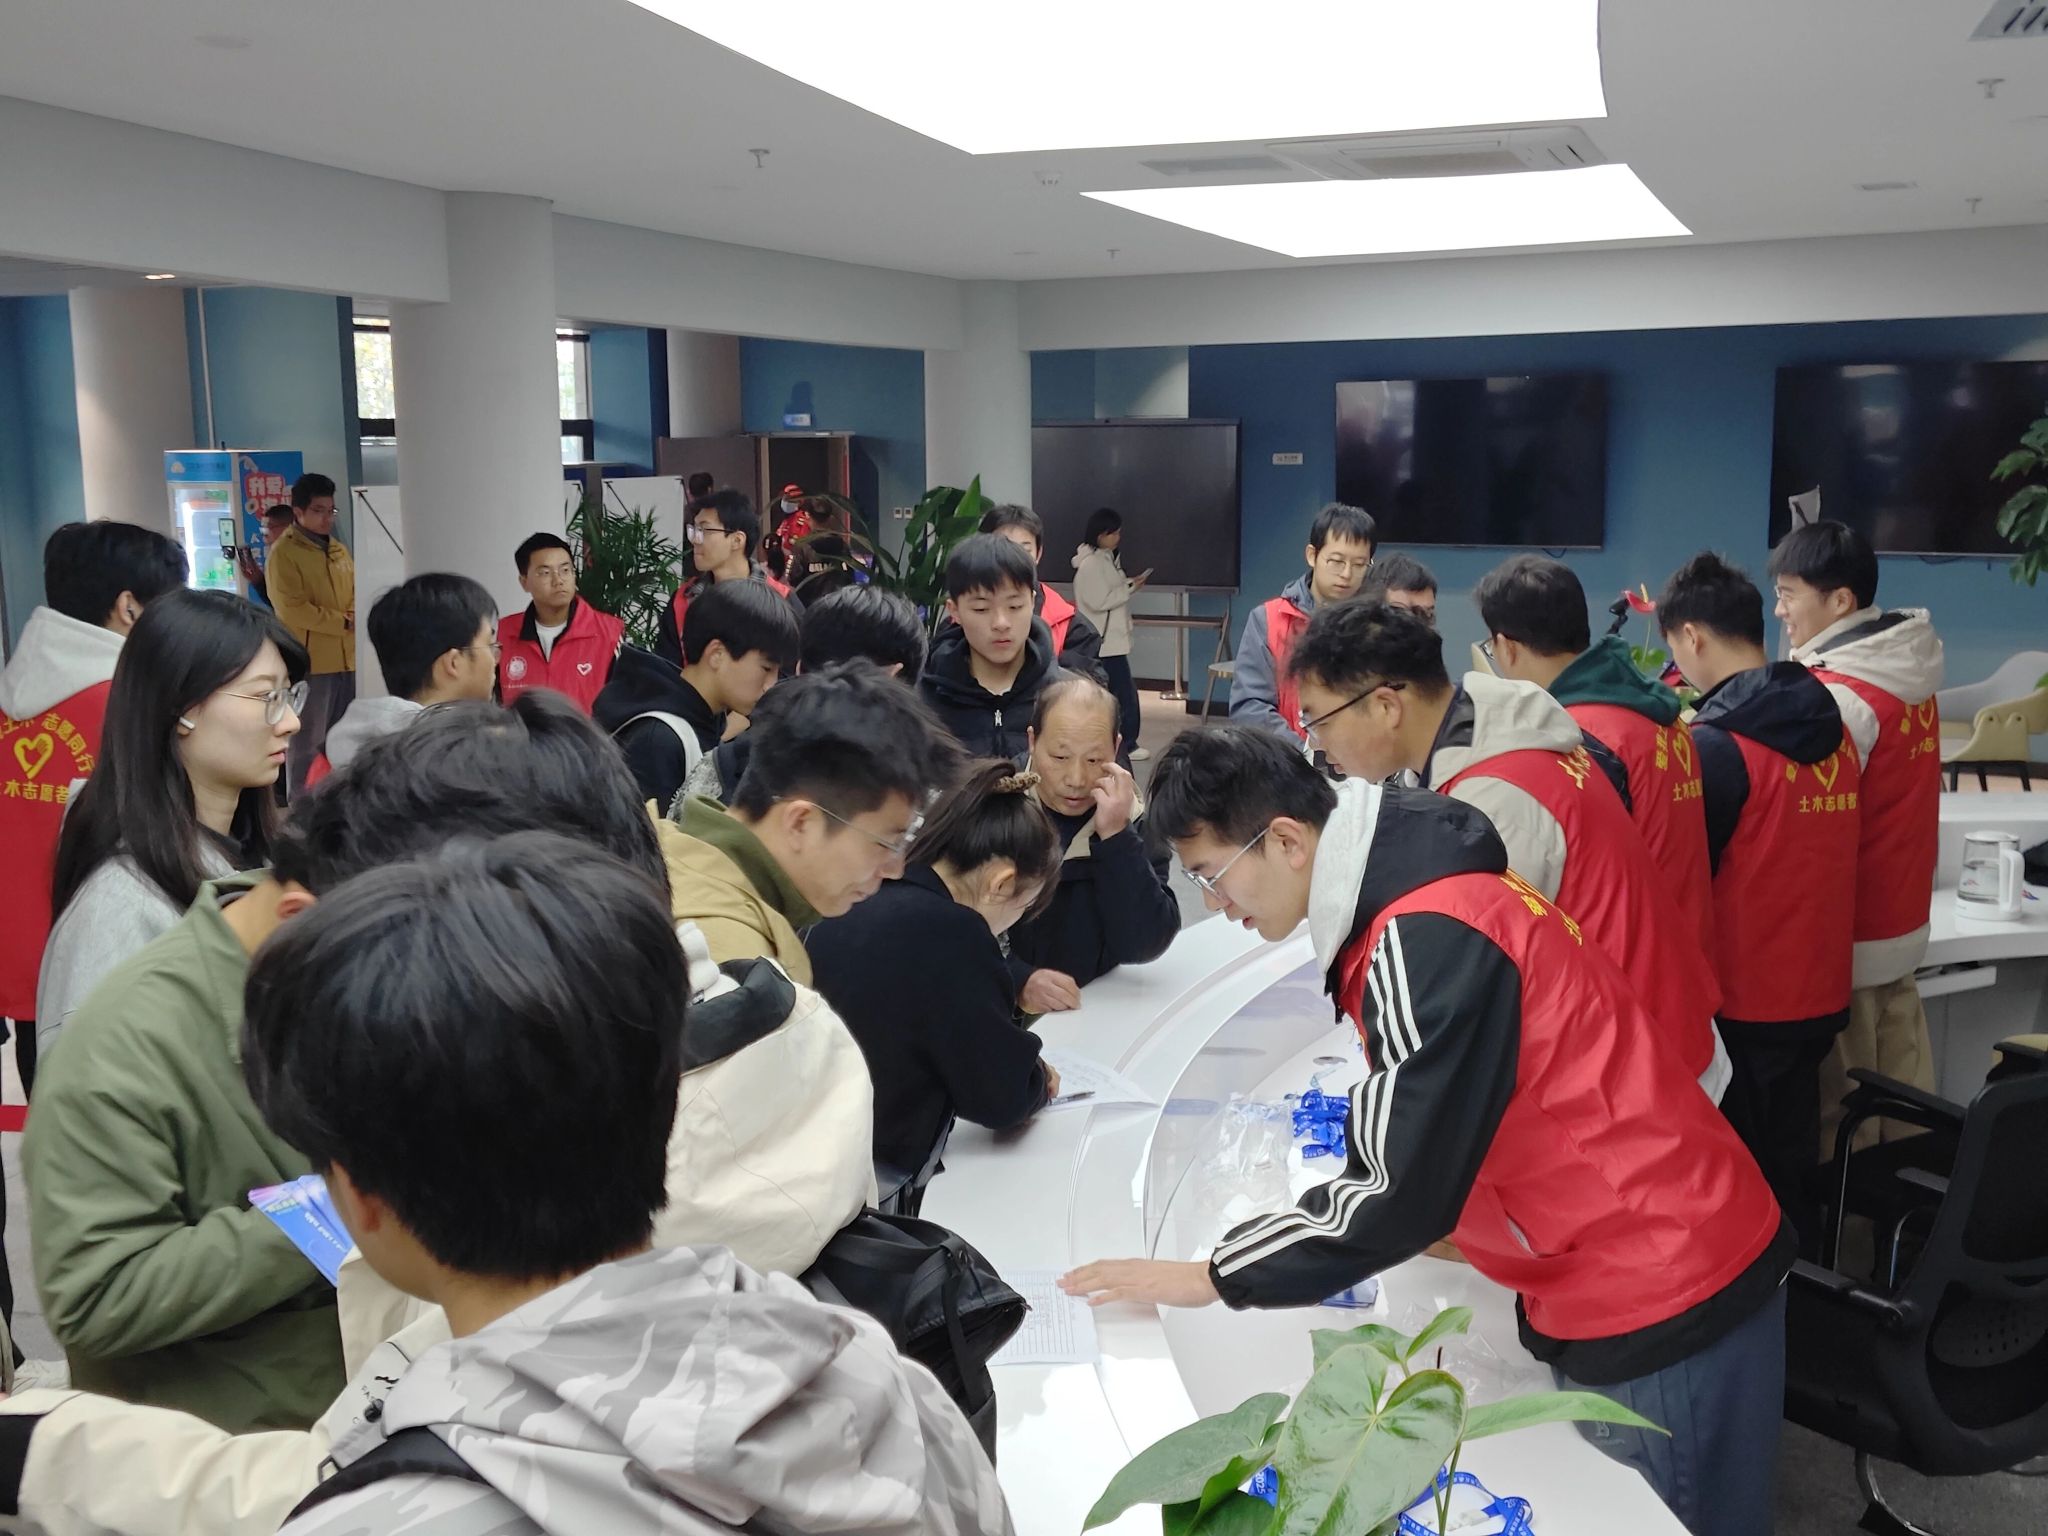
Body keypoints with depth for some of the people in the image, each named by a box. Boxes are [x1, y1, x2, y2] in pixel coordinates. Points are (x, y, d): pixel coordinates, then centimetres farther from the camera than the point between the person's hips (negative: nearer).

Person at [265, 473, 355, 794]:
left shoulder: (339, 550, 14)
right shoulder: (283, 553, -7)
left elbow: (355, 593, 19)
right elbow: (291, 609, -14)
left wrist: (355, 617, -4)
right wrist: (342, 622, -11)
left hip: (345, 657, 7)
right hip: (309, 660, -7)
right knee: (307, 743, -3)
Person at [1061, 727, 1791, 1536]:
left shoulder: (1431, 937, -26)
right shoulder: (1415, 895, 4)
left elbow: (1402, 1188, -25)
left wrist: (1211, 1277, -17)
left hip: (1659, 1297, -9)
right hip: (1617, 1273, 9)